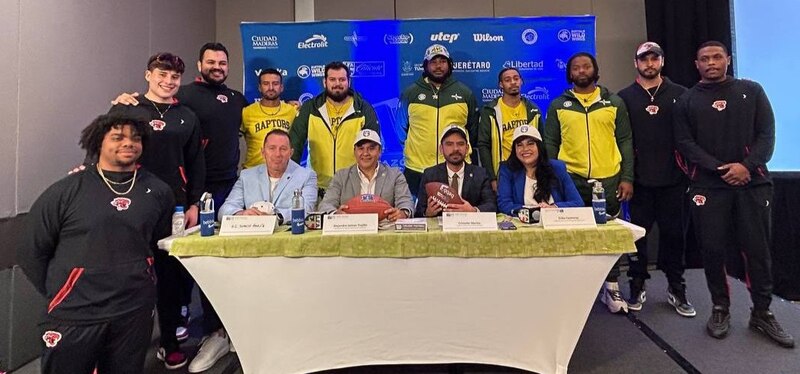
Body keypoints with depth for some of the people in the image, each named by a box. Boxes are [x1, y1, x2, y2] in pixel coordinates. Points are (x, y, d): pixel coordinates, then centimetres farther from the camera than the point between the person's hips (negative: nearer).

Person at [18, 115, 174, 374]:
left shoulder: (158, 191, 1)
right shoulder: (66, 191, -6)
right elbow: (31, 252, 1)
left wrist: (141, 282, 6)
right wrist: (58, 296, 3)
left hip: (136, 313, 2)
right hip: (74, 315, -2)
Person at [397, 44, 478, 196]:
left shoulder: (465, 93, 8)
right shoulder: (409, 93, 7)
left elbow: (473, 129, 15)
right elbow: (401, 127, 16)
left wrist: (465, 153, 13)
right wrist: (407, 150, 12)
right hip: (417, 169, 0)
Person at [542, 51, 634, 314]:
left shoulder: (614, 103, 8)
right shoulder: (558, 105, 7)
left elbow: (625, 142, 6)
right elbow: (550, 144, 5)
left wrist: (627, 178, -1)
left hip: (608, 179, 1)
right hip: (571, 180, 0)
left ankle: (611, 287, 23)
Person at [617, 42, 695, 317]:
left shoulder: (679, 95, 8)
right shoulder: (624, 97, 6)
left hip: (672, 178, 1)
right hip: (640, 179, -1)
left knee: (673, 232, 8)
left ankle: (676, 288, 21)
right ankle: (637, 286, 16)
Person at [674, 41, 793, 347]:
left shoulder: (751, 91, 11)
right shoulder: (687, 101, 9)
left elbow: (766, 134, 3)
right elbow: (685, 143, -1)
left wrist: (747, 166, -13)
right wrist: (720, 169, -11)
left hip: (752, 184, 1)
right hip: (707, 187, 0)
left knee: (757, 250, 3)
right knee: (713, 250, 2)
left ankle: (762, 313, 19)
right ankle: (720, 309, 17)